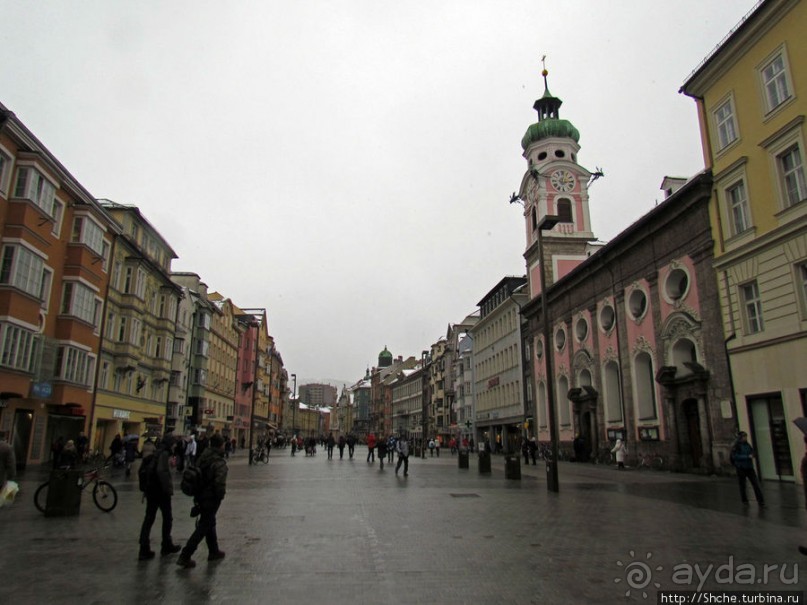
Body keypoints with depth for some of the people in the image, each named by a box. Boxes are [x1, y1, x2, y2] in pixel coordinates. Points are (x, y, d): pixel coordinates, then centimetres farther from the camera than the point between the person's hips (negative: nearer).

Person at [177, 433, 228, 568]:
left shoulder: (203, 457, 0)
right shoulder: (220, 463, -22)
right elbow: (220, 483, -30)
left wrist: (196, 495, 14)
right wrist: (221, 495, -10)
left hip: (201, 497, 8)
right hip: (212, 498, -8)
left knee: (210, 523, 22)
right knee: (203, 527, 3)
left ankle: (214, 551, 36)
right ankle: (184, 557, 4)